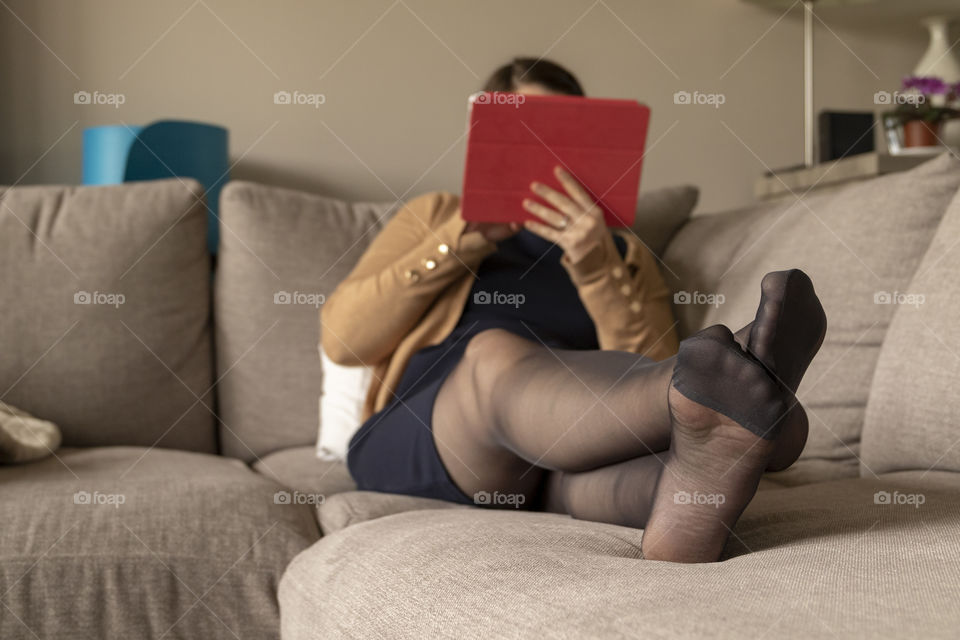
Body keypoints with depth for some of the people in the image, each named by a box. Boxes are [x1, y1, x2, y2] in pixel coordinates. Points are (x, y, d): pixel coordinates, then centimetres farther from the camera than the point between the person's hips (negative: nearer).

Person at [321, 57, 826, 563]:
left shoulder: (622, 253, 24)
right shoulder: (436, 217, 23)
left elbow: (647, 373, 5)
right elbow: (342, 338, 7)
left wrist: (596, 265, -7)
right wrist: (462, 239, 0)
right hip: (411, 442, -1)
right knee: (492, 352, -35)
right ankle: (712, 403, -61)